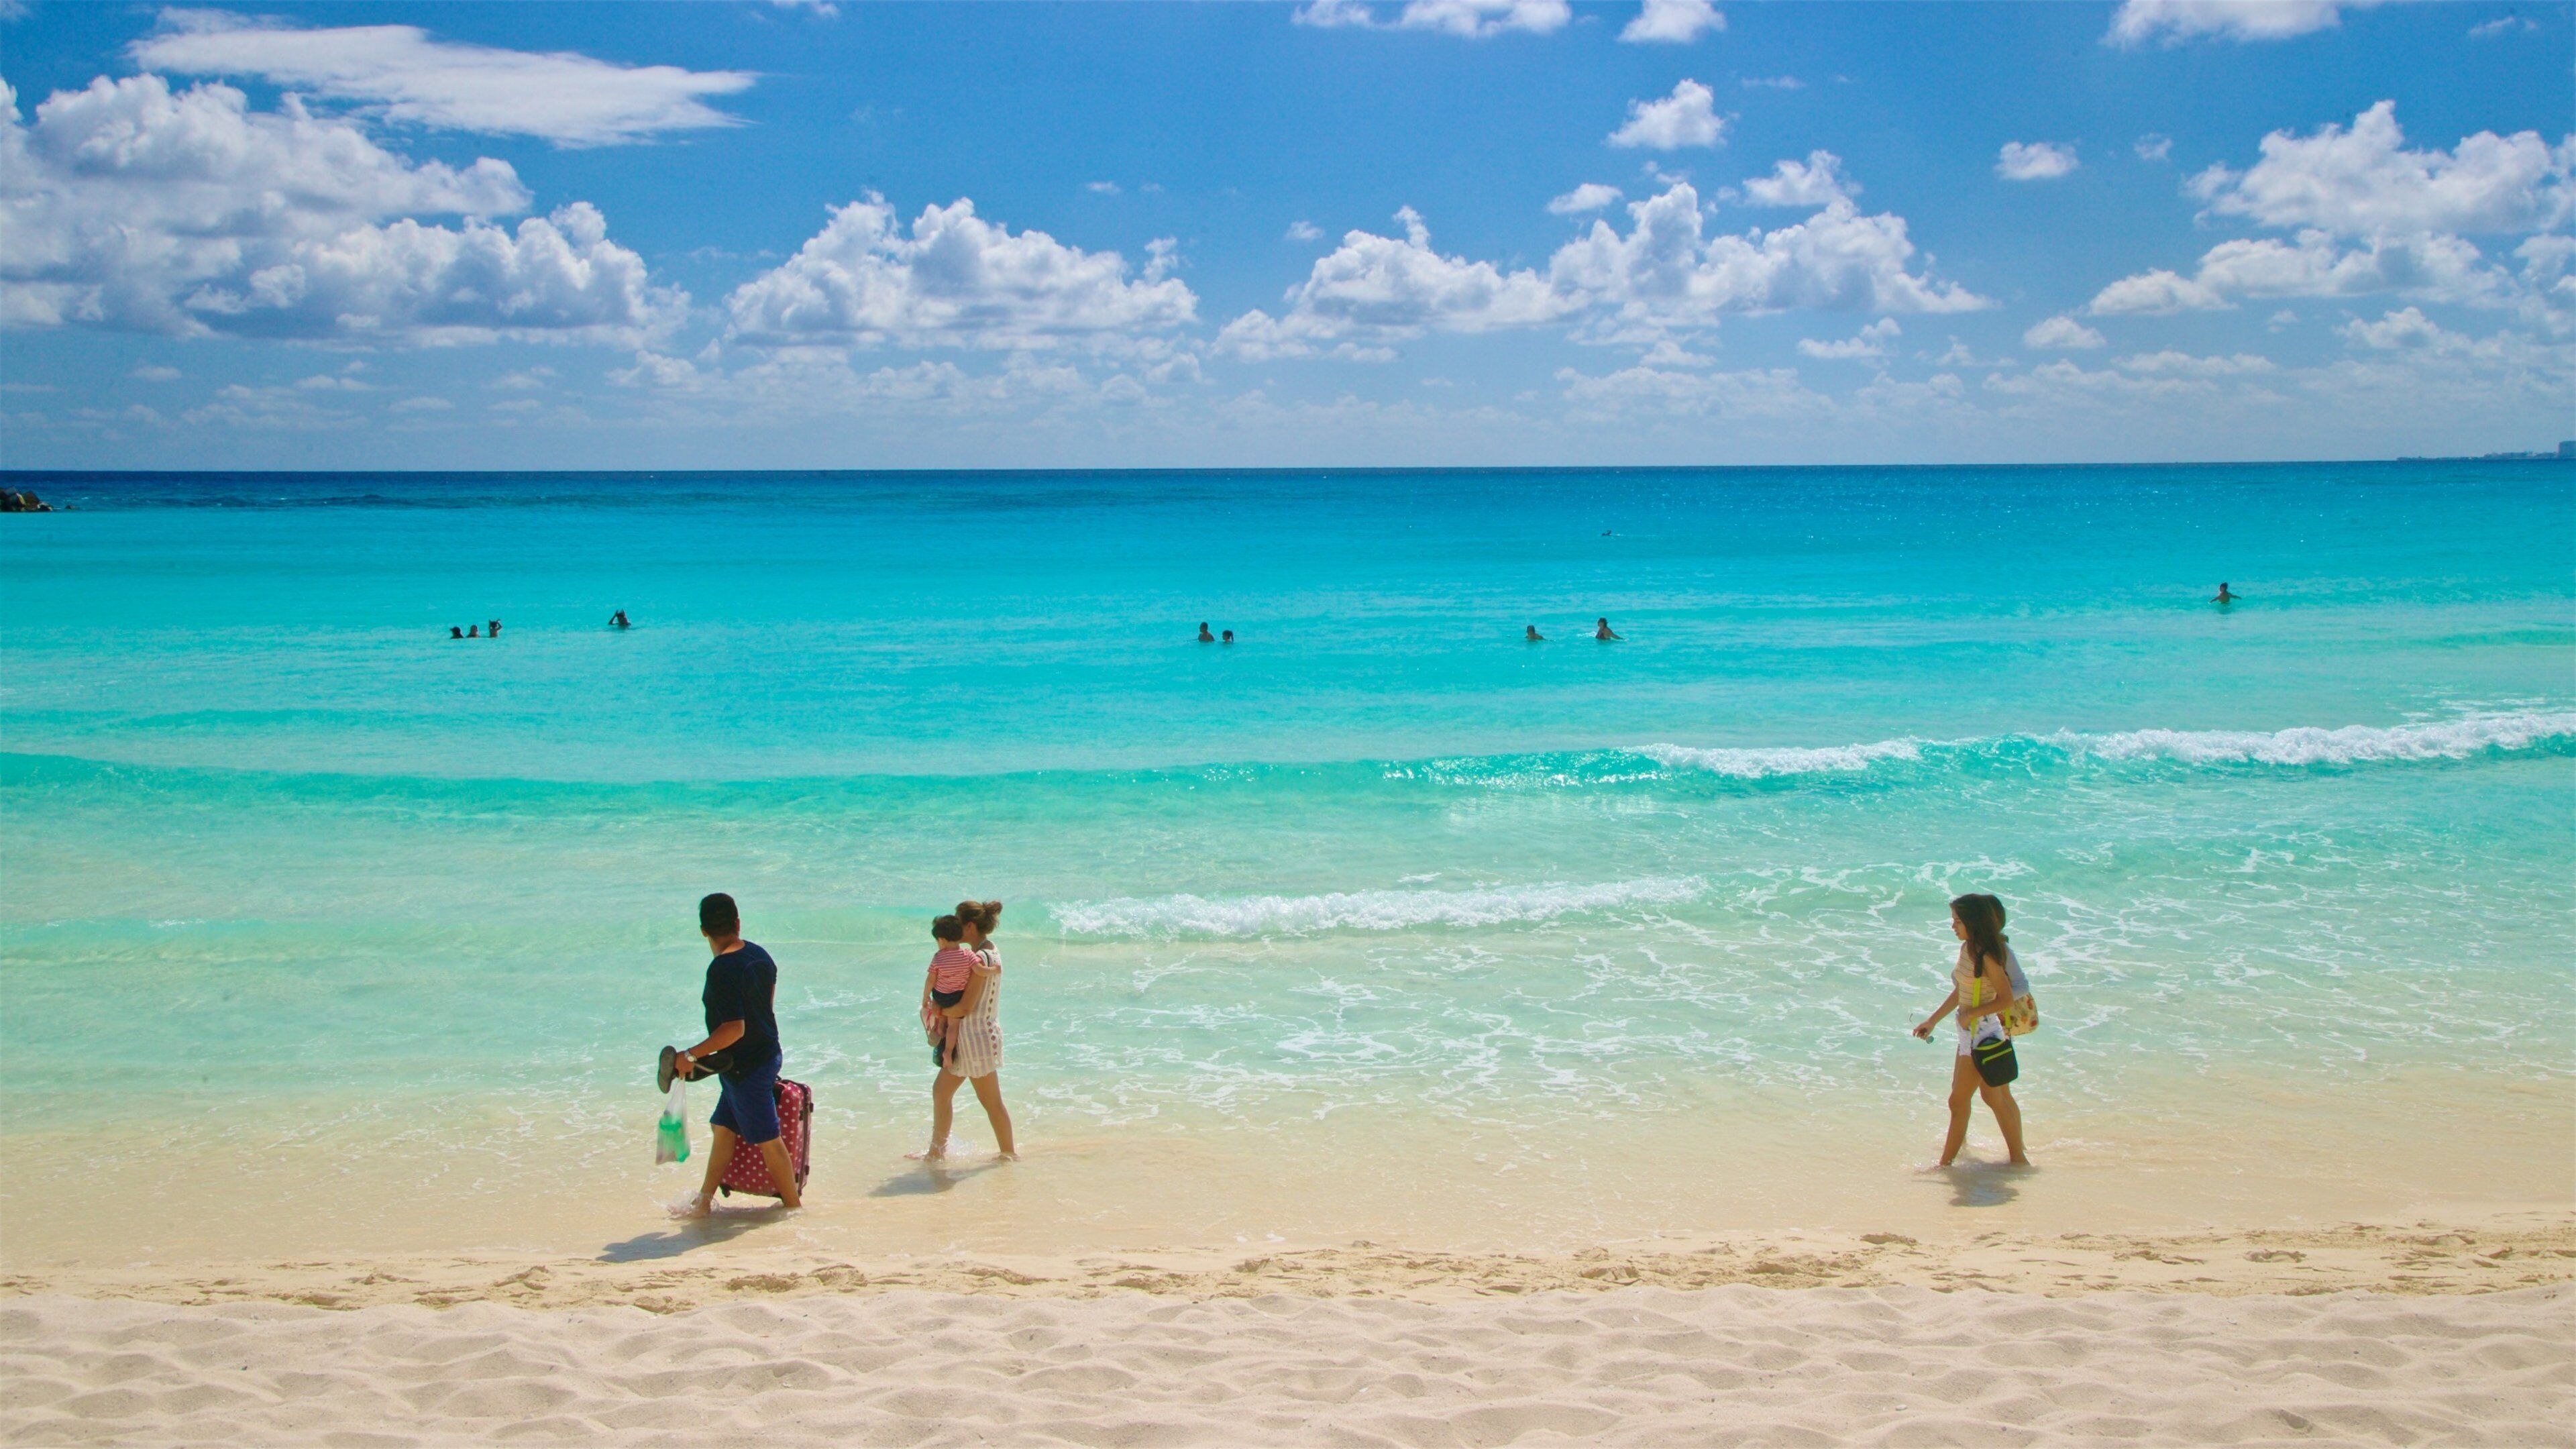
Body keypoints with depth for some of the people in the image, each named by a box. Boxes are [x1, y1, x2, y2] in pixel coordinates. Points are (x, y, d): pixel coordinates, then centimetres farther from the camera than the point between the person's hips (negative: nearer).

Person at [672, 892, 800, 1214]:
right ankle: (704, 1201, 25)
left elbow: (734, 1029, -28)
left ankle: (793, 1204, 13)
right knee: (724, 1128, 17)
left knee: (767, 1138, 3)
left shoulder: (722, 969, -24)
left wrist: (691, 1056, -20)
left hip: (745, 1065, -9)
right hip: (767, 1052, 9)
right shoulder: (759, 955, 2)